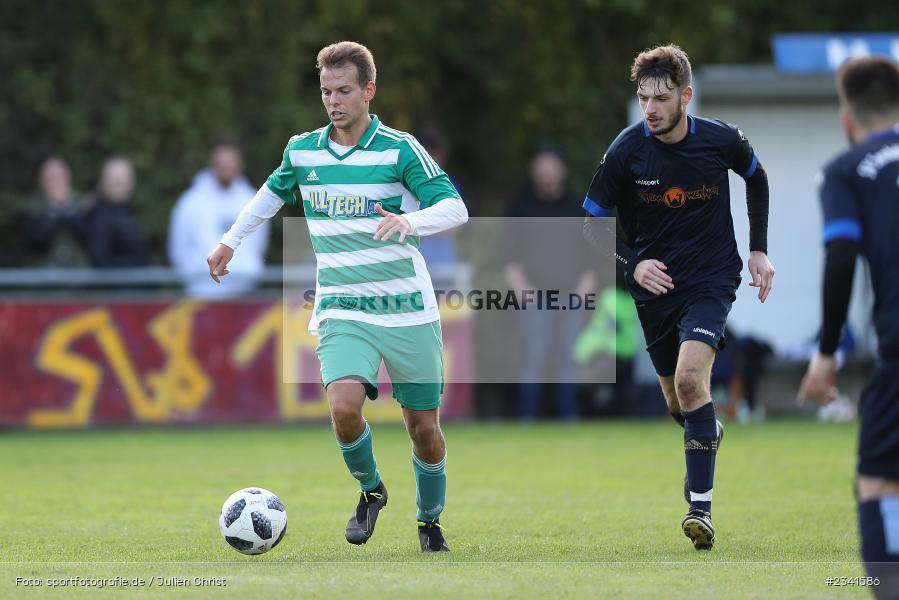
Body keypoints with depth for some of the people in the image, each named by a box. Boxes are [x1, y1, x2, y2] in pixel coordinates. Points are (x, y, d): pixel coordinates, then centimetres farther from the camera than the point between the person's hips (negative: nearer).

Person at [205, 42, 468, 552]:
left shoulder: (400, 149, -7)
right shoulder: (302, 151, 5)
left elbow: (455, 207, -15)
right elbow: (273, 193, 27)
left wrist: (410, 221, -33)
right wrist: (232, 239, 27)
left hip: (408, 309, -2)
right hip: (342, 309, 2)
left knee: (423, 425, 4)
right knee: (345, 405, -24)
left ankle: (430, 522, 29)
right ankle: (371, 491, 5)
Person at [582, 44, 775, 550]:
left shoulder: (722, 141, -11)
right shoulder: (626, 151, -12)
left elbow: (757, 179, 12)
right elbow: (594, 220, -1)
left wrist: (759, 249, 8)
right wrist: (633, 263, -17)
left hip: (712, 279, -3)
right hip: (656, 283, 3)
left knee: (690, 379, -24)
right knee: (676, 399, 14)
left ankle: (701, 507, -21)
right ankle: (709, 434, 51)